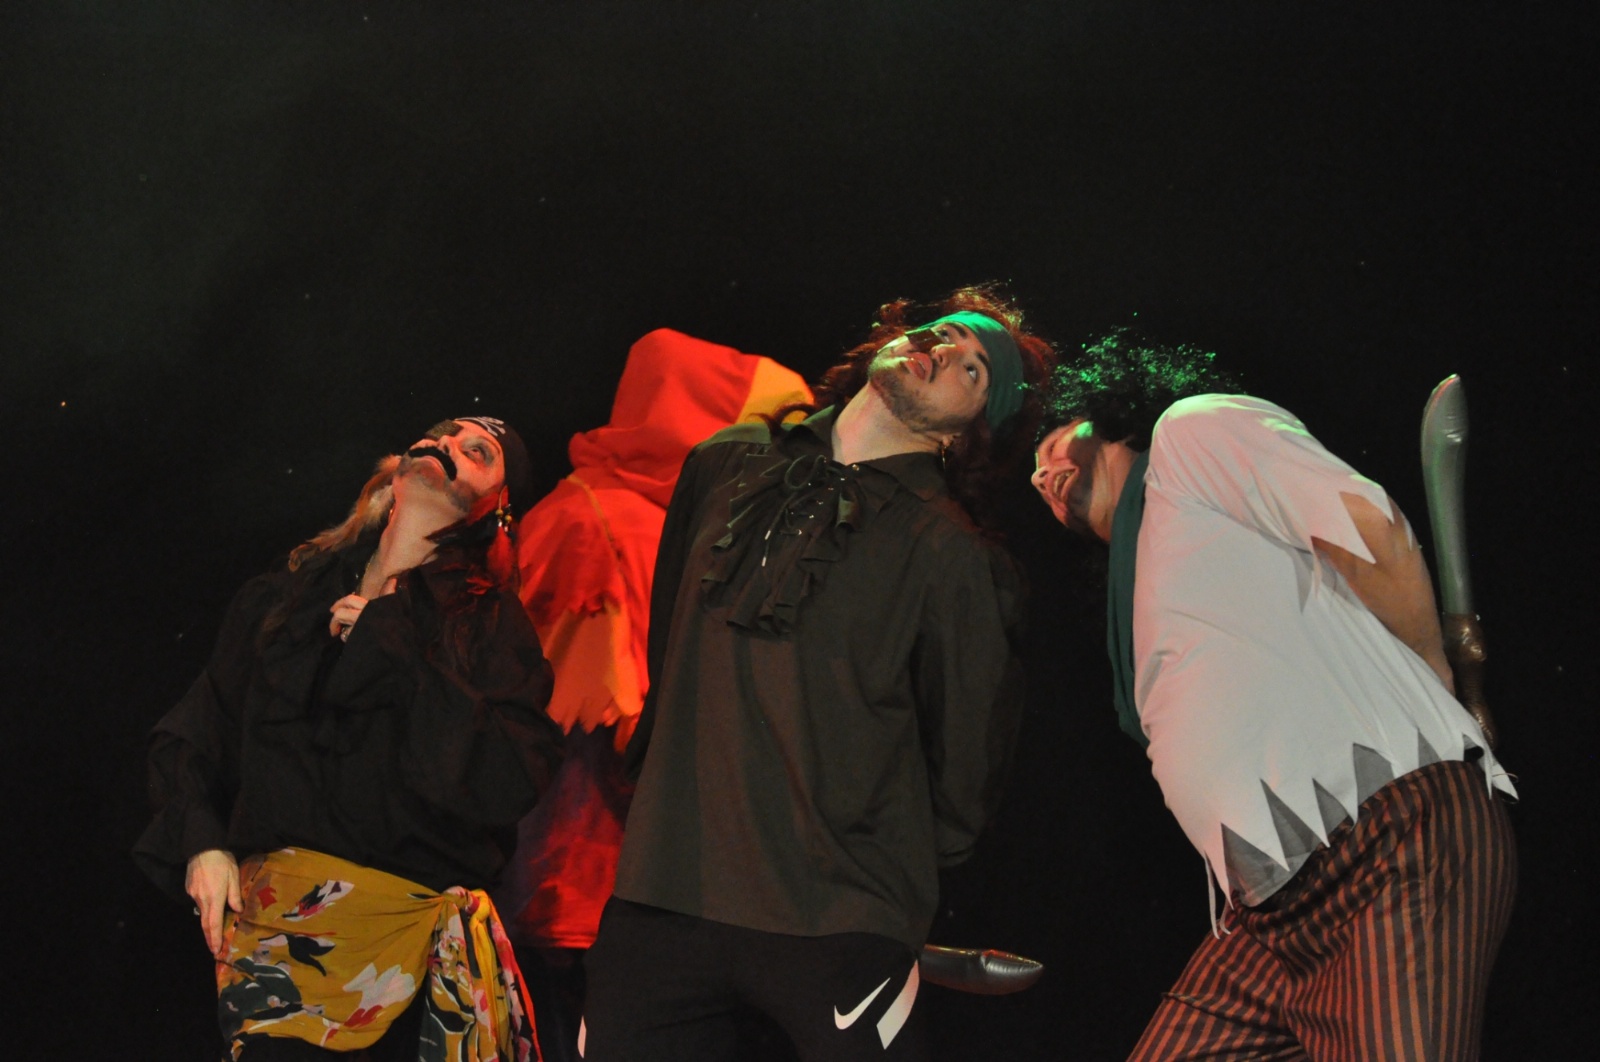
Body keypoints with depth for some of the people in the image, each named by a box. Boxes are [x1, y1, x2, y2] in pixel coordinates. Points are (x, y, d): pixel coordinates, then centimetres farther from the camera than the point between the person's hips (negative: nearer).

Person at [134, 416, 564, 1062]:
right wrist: (201, 841, -1)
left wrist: (390, 649, -8)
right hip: (276, 929, 2)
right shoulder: (283, 598, 14)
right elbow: (189, 738, 18)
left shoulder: (491, 623, 5)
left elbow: (509, 782, -11)